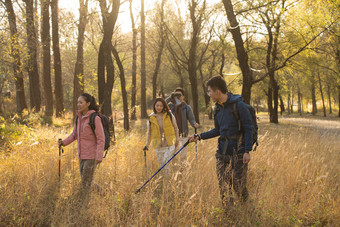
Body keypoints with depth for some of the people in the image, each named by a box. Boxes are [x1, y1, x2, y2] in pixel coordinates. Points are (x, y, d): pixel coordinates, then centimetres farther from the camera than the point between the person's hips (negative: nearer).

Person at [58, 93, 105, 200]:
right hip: (82, 155, 8)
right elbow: (75, 134, 15)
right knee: (85, 181, 15)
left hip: (91, 156, -8)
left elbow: (101, 139, -15)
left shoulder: (95, 118, -14)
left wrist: (99, 157, -21)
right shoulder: (79, 117, 8)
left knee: (86, 182, -5)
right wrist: (64, 142, -3)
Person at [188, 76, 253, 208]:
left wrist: (247, 151, -16)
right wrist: (199, 137, 13)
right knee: (223, 186, 3)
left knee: (238, 185, -3)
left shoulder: (238, 105, -12)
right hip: (222, 152, 6)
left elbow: (248, 128, -11)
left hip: (238, 150, -6)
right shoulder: (218, 108, 10)